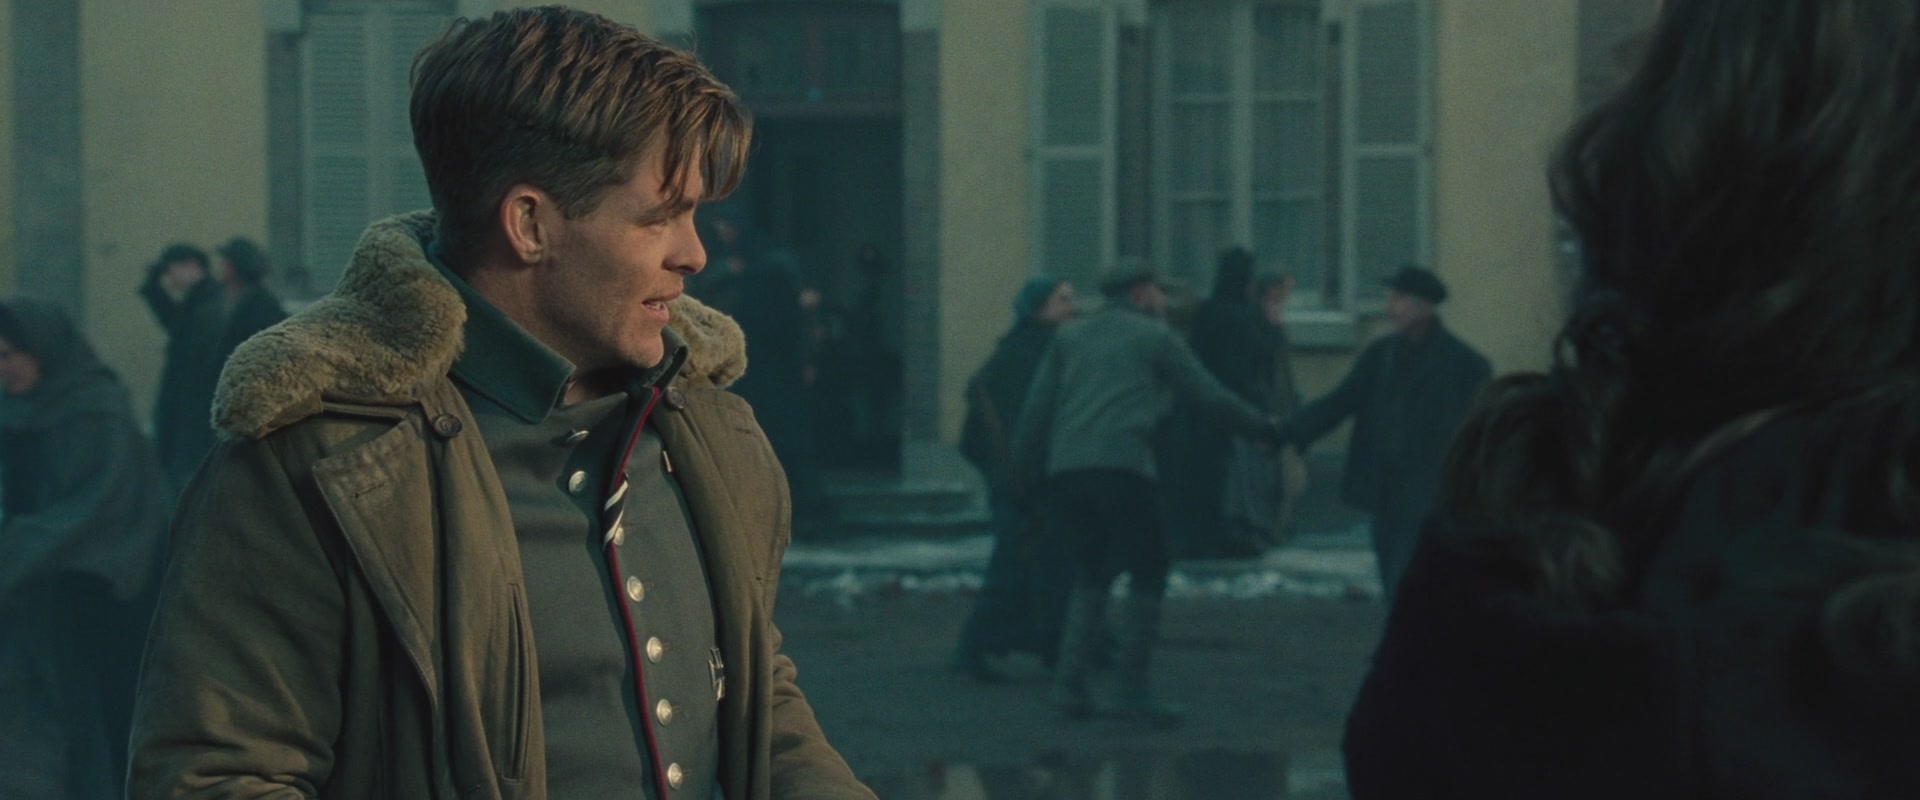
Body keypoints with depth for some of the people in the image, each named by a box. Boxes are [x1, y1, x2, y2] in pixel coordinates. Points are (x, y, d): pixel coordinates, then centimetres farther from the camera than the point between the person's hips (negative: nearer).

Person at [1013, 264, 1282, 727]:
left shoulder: (1070, 337, 21)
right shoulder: (1156, 338, 9)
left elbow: (1035, 410, 15)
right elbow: (1211, 397, 10)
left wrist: (1024, 475, 18)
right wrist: (1266, 429, 23)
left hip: (1065, 469, 5)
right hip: (1122, 466, -5)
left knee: (1091, 576, 17)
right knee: (1148, 575, 5)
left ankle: (1070, 683, 5)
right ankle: (1130, 691, 0)